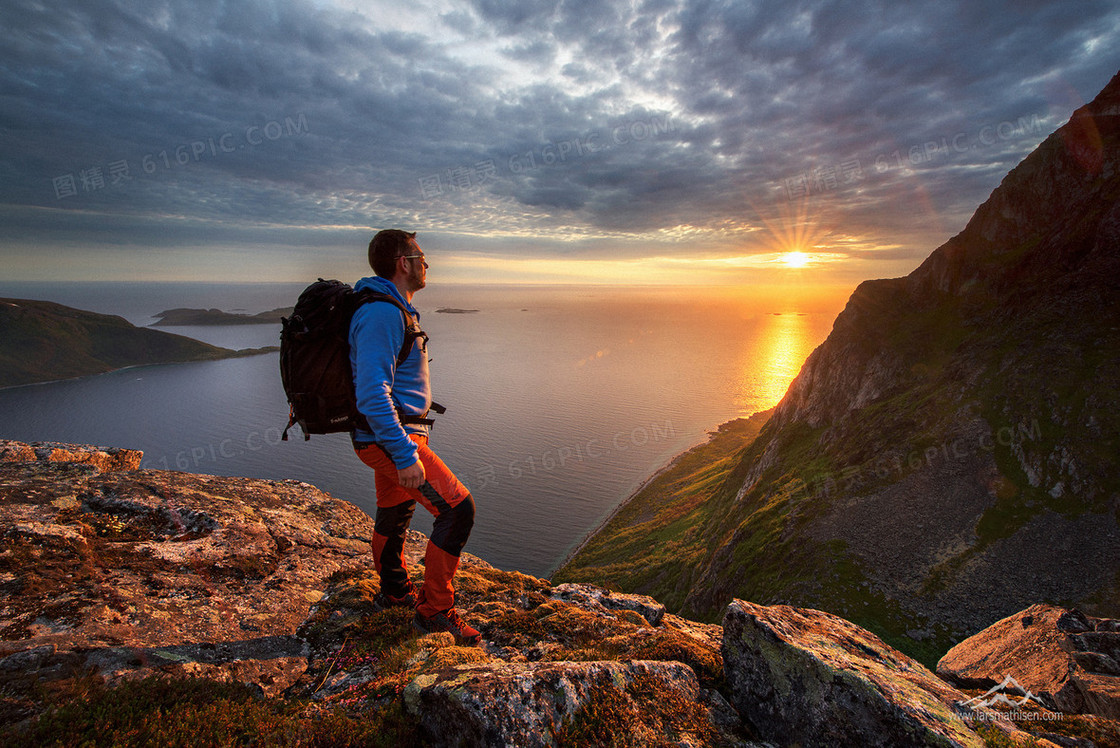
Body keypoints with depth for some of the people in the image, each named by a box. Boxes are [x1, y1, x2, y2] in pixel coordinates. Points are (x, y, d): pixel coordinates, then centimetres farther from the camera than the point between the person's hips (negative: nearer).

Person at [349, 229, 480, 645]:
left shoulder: (389, 309, 13)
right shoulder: (382, 314, -22)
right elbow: (373, 392, -29)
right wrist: (405, 454, -29)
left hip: (387, 434, 11)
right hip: (390, 437, -11)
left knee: (394, 511, 23)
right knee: (457, 509, -10)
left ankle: (393, 591, 44)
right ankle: (435, 610, 4)